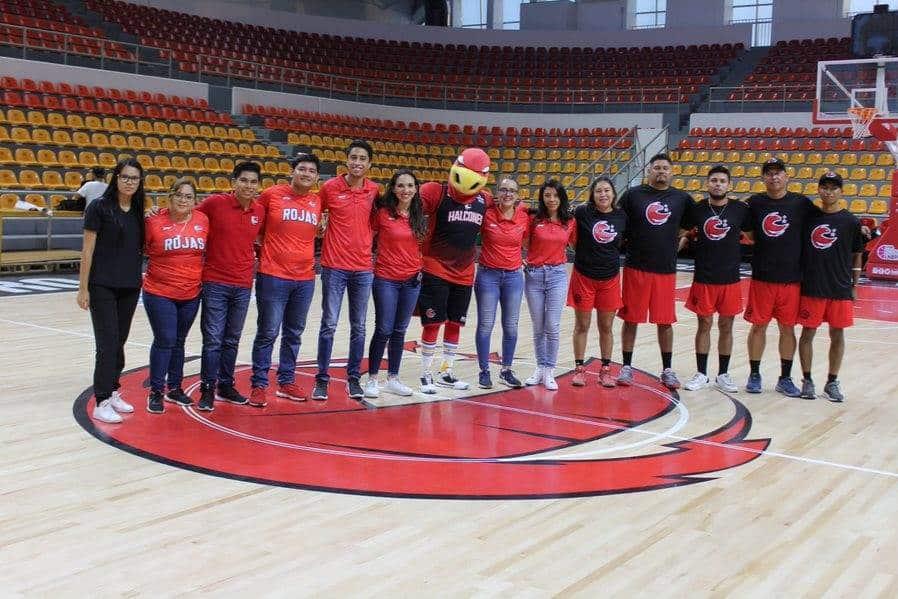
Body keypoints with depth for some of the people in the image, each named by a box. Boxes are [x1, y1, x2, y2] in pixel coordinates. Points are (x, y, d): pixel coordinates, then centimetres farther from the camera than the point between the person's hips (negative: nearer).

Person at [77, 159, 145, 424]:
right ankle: (101, 402, -4)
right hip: (102, 287, -5)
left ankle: (113, 391, 24)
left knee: (119, 342, 12)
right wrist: (83, 288, -10)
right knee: (107, 343, -8)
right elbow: (87, 250, -8)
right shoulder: (99, 207, -7)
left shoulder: (139, 211, 8)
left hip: (130, 287, 5)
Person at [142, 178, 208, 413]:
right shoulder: (155, 222, -10)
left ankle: (174, 388, 28)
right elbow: (139, 250, 2)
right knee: (164, 341, -3)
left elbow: (207, 250, 15)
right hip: (160, 293, -4)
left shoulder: (202, 220, 0)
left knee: (179, 341, 15)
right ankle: (156, 392, 10)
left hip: (191, 294, 4)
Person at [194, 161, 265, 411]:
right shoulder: (215, 203, -9)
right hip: (215, 282, -4)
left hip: (243, 285, 4)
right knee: (213, 339, -1)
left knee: (232, 339, 13)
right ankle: (207, 389, 10)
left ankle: (226, 386, 25)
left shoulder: (260, 211, 3)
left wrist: (257, 254, 7)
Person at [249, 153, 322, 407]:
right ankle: (259, 385, 11)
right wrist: (263, 245, 3)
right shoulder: (272, 194, -5)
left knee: (294, 334, 13)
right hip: (273, 276, -4)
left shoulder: (317, 202, 7)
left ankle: (286, 381, 25)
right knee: (267, 334, 1)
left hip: (305, 279, 4)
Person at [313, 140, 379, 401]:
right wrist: (322, 233, -3)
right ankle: (322, 379, 11)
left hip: (363, 268, 3)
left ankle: (353, 378, 20)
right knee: (328, 325, 1)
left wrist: (368, 242, 6)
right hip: (334, 266, -2)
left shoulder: (374, 190, 3)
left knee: (358, 327, 9)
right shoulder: (330, 188, -4)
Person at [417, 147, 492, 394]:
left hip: (464, 274, 5)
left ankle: (446, 372, 26)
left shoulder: (485, 200, 3)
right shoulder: (436, 193, -14)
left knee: (455, 324, 13)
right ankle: (426, 375, 12)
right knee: (433, 323, -1)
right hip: (436, 271, -5)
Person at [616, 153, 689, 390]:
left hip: (666, 270, 1)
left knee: (665, 322, 8)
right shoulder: (633, 195, -1)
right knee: (631, 319, 6)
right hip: (636, 268, -1)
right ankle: (627, 367, 17)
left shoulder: (681, 198, 4)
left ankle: (667, 370, 20)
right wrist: (629, 245, -2)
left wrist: (679, 240, 2)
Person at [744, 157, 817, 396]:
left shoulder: (801, 203, -1)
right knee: (758, 325, 6)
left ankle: (785, 378, 19)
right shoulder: (755, 203, 2)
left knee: (788, 328, 8)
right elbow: (748, 234, 13)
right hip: (761, 277, 0)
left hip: (791, 278, 0)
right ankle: (754, 375, 19)